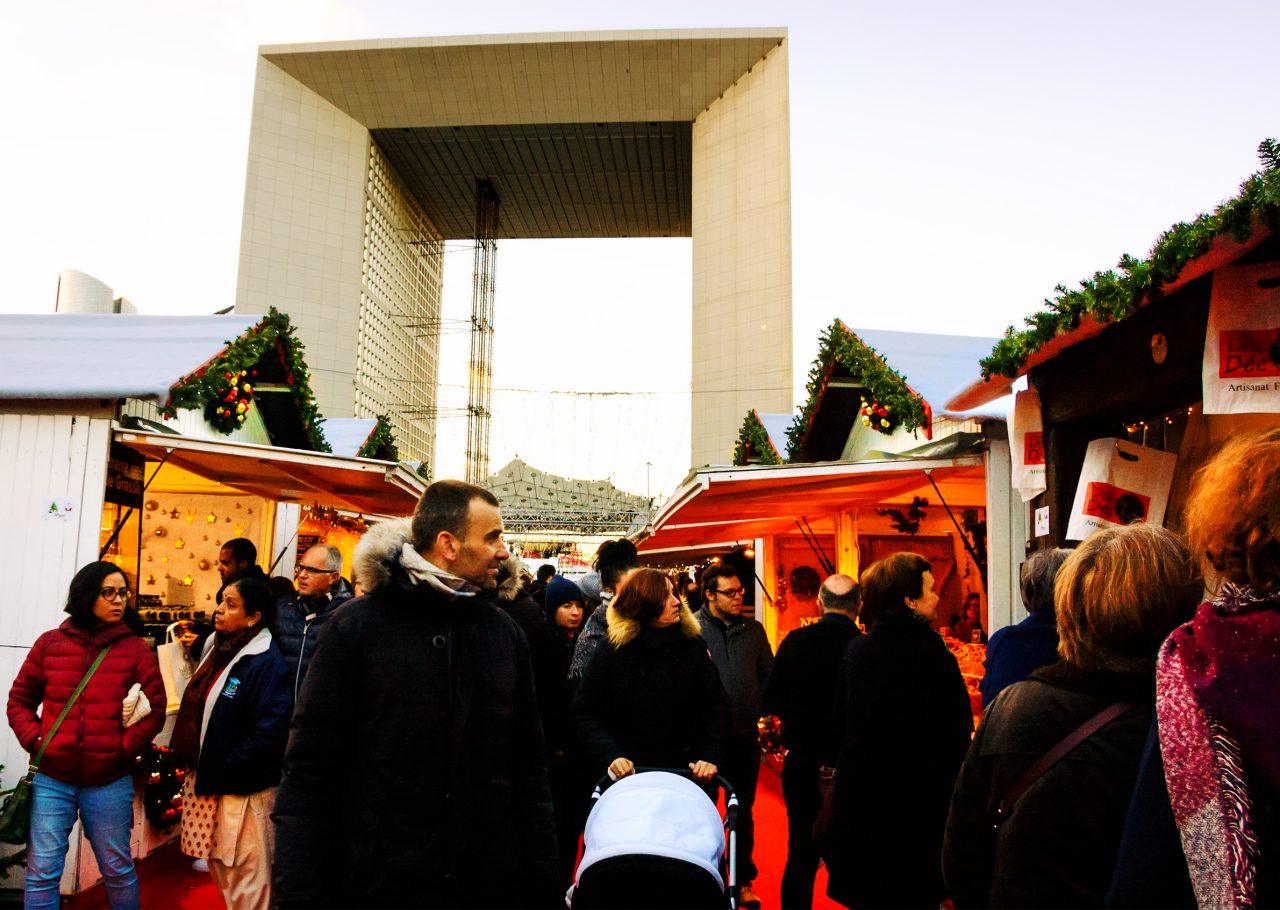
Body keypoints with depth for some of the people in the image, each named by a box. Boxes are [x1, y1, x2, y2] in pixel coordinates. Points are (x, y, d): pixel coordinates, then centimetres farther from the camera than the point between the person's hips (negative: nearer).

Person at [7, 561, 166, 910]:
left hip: (109, 783, -1)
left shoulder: (135, 649, -2)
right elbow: (19, 700, 10)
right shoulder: (50, 643, 3)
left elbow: (156, 709, -3)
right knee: (42, 872, 8)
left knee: (117, 869, 11)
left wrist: (125, 746, -13)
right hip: (50, 780, 1)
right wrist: (34, 741, -4)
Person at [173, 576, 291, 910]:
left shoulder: (267, 664, -20)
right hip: (208, 779, 9)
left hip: (242, 790, -9)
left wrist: (221, 772, -17)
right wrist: (196, 765, 7)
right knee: (219, 866, 22)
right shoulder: (218, 647, 8)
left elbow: (269, 734, -25)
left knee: (246, 877, 3)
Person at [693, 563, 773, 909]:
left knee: (744, 812, 15)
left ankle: (744, 880, 29)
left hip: (745, 735, 3)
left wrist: (759, 709, -3)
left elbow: (768, 675, 9)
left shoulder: (753, 630, 4)